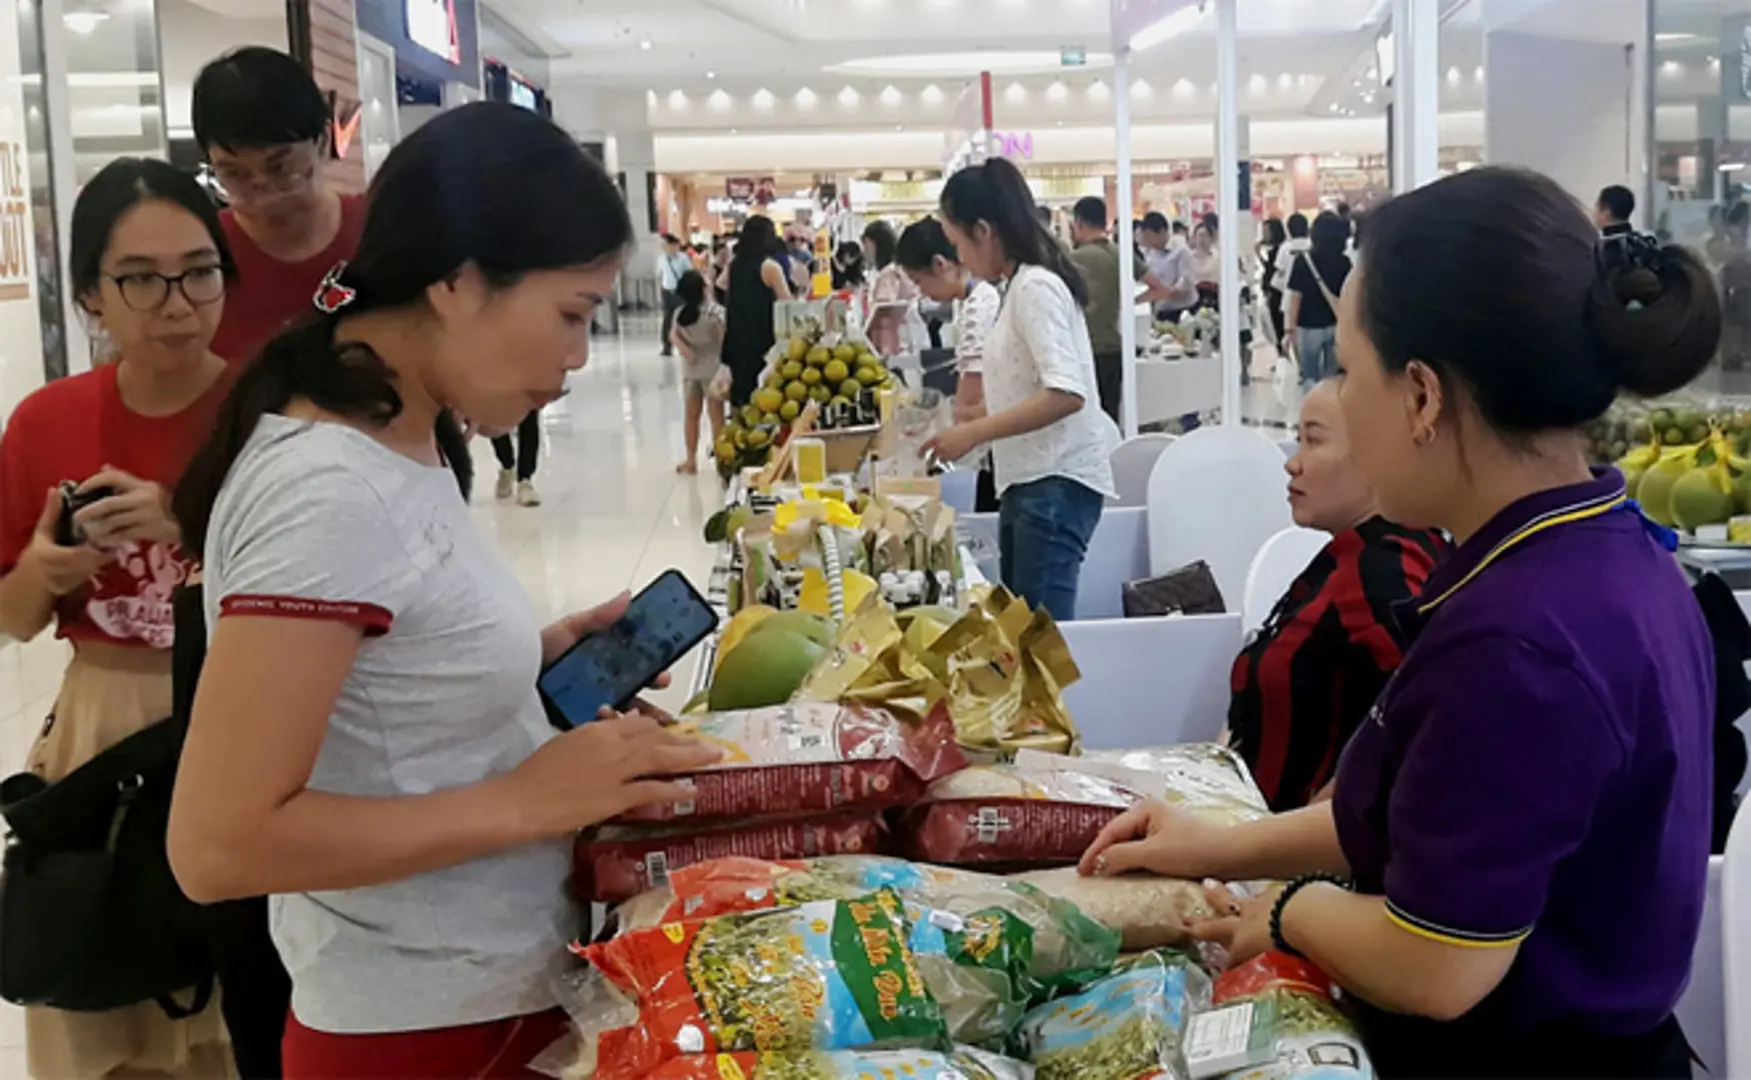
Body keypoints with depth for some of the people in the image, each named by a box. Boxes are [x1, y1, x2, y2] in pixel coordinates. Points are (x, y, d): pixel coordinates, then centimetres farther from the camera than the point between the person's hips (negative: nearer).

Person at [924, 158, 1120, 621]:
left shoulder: (1035, 286, -12)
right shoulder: (1022, 285, 16)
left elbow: (1065, 393, -22)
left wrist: (973, 434, -20)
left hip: (1055, 483, -10)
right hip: (1031, 480, 10)